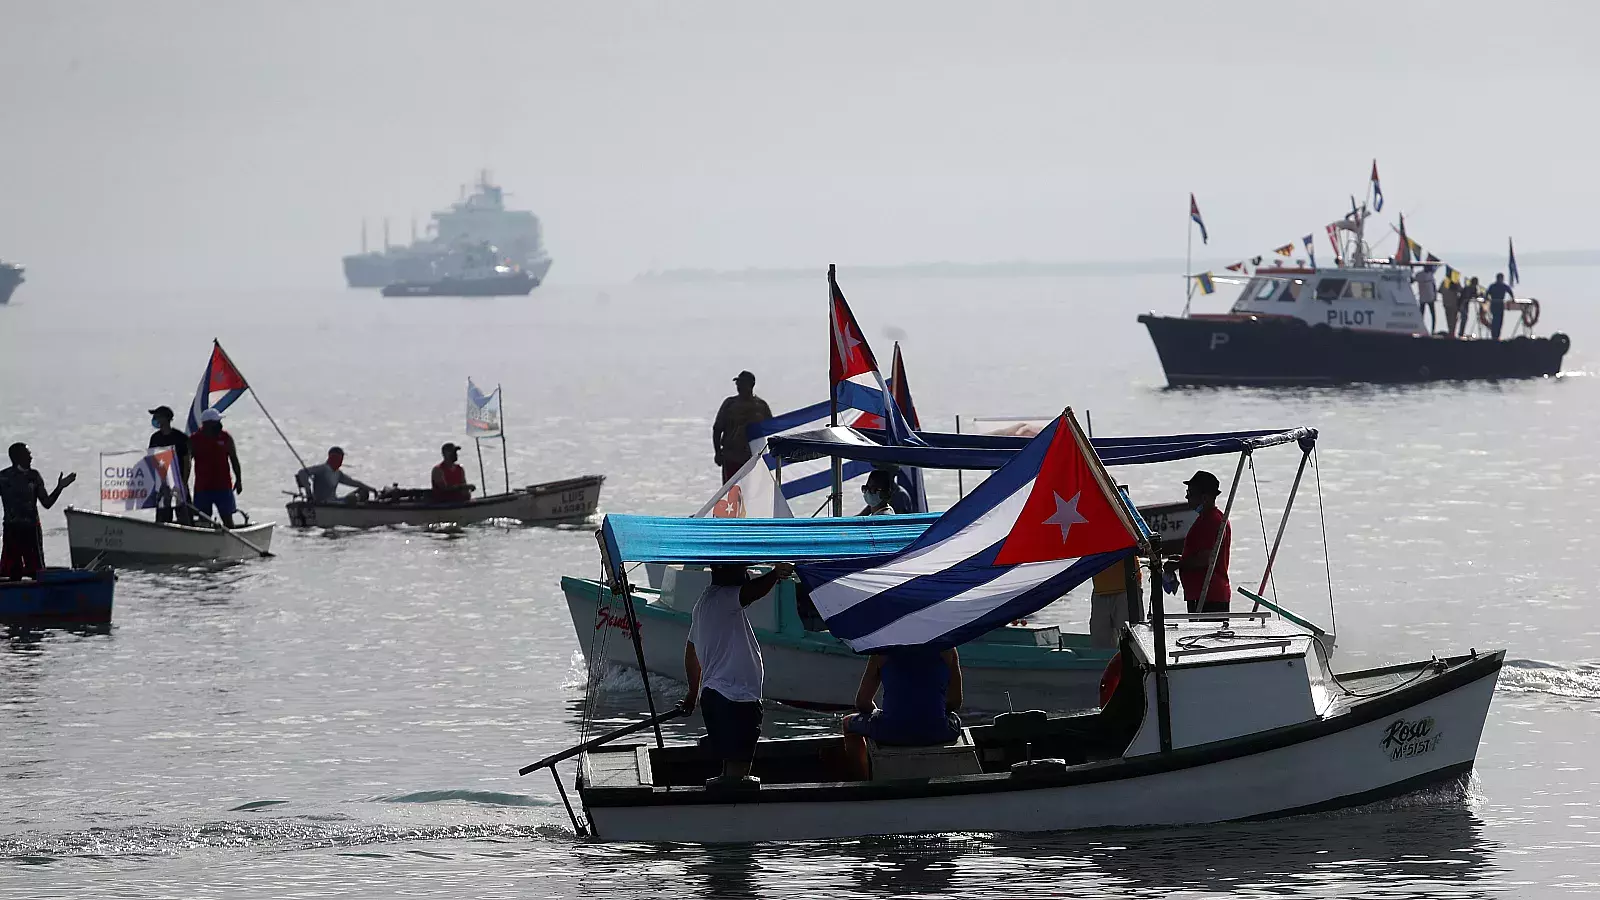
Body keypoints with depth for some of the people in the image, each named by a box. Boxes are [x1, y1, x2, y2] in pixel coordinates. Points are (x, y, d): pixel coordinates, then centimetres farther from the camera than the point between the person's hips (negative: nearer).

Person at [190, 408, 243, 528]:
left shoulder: (225, 438, 4)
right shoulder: (193, 440, 0)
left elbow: (234, 460, 9)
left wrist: (238, 480, 4)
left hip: (223, 486, 0)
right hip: (202, 488, 0)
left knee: (227, 518, -1)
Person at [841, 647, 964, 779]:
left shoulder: (883, 651, 7)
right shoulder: (947, 649, 8)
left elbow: (862, 702, 10)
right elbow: (955, 702, 13)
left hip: (892, 733, -1)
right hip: (937, 733, 1)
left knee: (849, 723, 32)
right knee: (954, 720, 41)